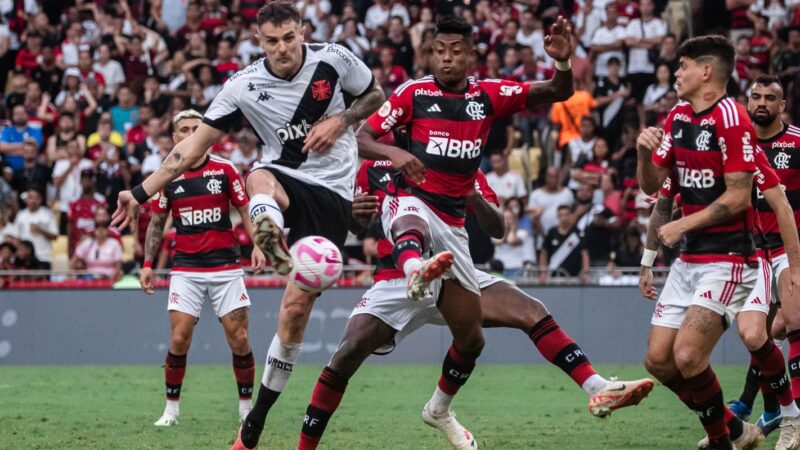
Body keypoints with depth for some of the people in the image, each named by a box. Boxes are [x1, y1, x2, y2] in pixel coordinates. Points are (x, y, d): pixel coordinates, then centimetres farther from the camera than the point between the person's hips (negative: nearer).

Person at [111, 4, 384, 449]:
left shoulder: (334, 59, -7)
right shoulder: (244, 86, -5)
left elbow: (375, 95, 11)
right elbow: (196, 145, -1)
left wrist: (339, 122, -10)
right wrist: (141, 193, -5)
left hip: (331, 194, -1)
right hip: (283, 180, 1)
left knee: (296, 307, -8)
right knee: (260, 178, -39)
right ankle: (271, 235, -77)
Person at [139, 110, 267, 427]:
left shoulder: (225, 170, 1)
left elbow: (246, 211, 5)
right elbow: (156, 224, 12)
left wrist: (257, 245, -10)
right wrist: (147, 264, 6)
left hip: (226, 266, 0)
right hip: (186, 268, 1)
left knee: (239, 340, -4)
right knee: (179, 339, -8)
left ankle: (247, 407, 11)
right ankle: (171, 408, 5)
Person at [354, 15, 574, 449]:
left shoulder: (489, 95, 5)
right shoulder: (414, 92, -1)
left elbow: (557, 92, -1)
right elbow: (362, 138, -4)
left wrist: (563, 62, -23)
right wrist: (393, 153, -25)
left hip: (453, 222, 4)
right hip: (410, 201, -4)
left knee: (471, 337, 8)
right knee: (413, 223, -45)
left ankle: (439, 409, 34)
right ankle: (415, 268, -82)